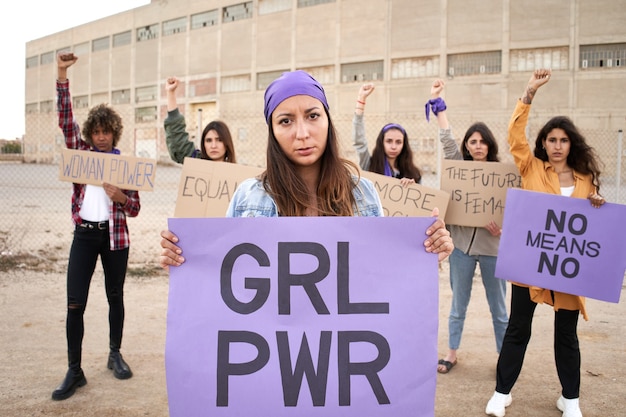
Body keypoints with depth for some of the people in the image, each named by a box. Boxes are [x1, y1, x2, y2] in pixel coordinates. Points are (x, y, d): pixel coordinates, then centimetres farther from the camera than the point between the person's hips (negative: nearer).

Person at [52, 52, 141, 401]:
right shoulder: (81, 151, 6)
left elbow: (135, 208, 1)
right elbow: (66, 118, -5)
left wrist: (118, 196, -20)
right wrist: (62, 75, -12)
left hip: (115, 236, 0)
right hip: (84, 235, 1)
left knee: (115, 297, 11)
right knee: (75, 303, -3)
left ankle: (115, 354, 29)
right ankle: (75, 371, 8)